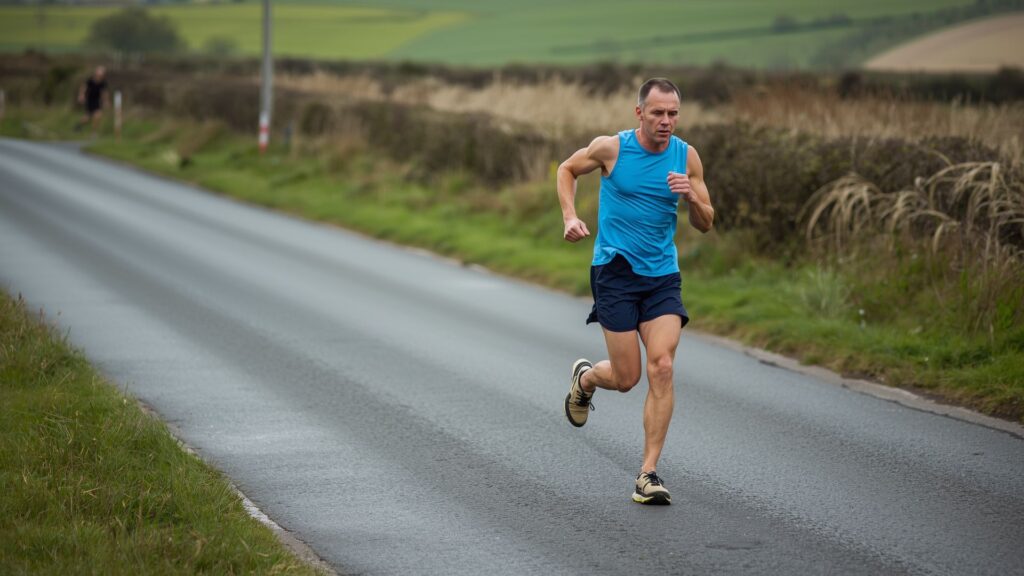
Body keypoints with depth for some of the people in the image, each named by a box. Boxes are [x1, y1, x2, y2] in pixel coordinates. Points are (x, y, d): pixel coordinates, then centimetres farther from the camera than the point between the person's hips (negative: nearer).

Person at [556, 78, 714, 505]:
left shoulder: (687, 157, 0)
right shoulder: (611, 148, -8)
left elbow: (705, 224, 6)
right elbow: (567, 170, 10)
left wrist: (692, 198, -15)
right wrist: (570, 217, -4)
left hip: (663, 276, 2)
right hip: (616, 271, -2)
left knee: (662, 367, -13)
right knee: (625, 378, -3)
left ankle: (648, 473, -8)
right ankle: (584, 378, 35)